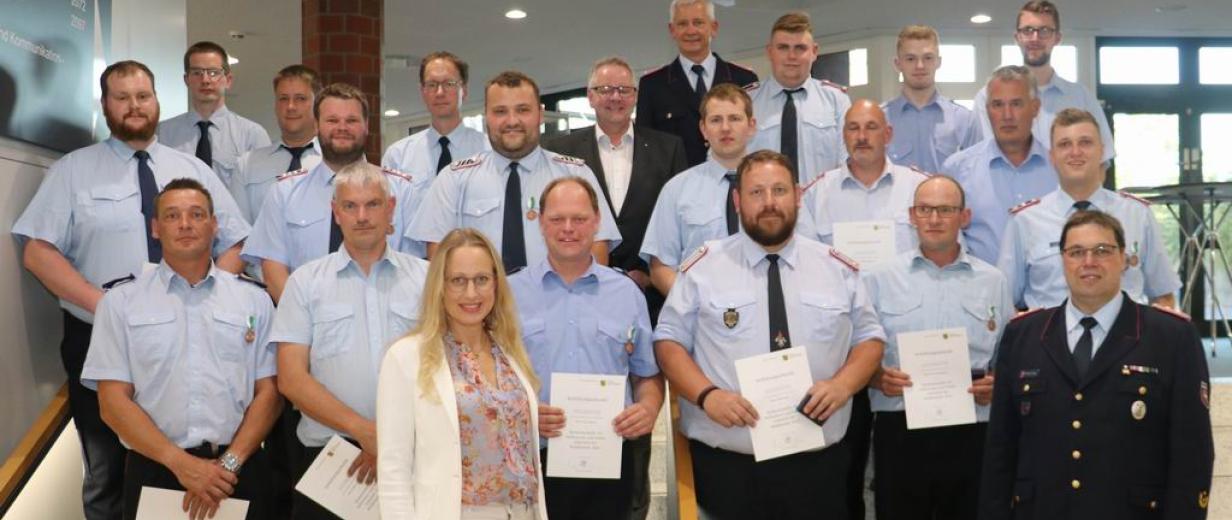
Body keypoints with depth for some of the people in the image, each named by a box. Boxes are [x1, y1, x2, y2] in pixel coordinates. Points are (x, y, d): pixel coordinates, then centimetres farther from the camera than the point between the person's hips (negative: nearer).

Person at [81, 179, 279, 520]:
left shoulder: (254, 299, 7)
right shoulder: (121, 300, 4)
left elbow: (269, 392, 3)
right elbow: (113, 402, -2)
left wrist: (229, 463, -11)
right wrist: (181, 463, -13)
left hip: (240, 471, 1)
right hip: (155, 469, -1)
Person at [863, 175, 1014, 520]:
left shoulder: (993, 281, 10)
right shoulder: (880, 279, 6)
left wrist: (997, 386, -7)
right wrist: (877, 377, -14)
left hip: (970, 435, 1)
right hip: (900, 433, -1)